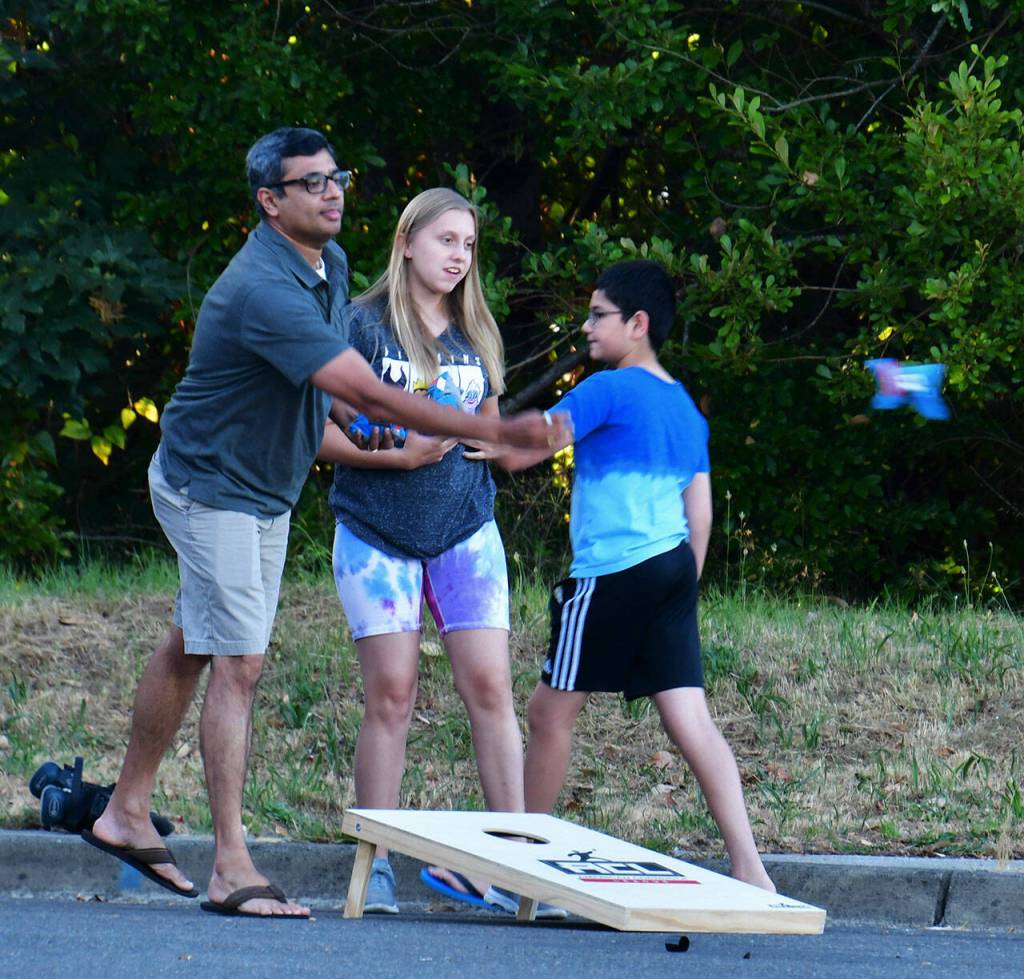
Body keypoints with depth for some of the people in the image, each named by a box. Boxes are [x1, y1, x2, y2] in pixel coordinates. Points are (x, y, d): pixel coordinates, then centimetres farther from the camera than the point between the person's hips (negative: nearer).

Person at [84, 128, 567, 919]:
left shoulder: (330, 264, 0)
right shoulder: (265, 290, -32)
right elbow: (370, 394, -38)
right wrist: (497, 432, -39)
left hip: (265, 489, 9)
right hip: (212, 489, -9)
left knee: (190, 648, 17)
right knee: (239, 664, -12)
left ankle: (127, 813, 29)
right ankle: (233, 869, -13)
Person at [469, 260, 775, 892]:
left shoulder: (607, 391, -8)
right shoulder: (686, 408, 15)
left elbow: (519, 453, -8)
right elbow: (701, 514, 15)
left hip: (613, 573, -7)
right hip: (673, 569, 7)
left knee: (551, 712, 7)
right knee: (691, 720, 0)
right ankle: (748, 867, -11)